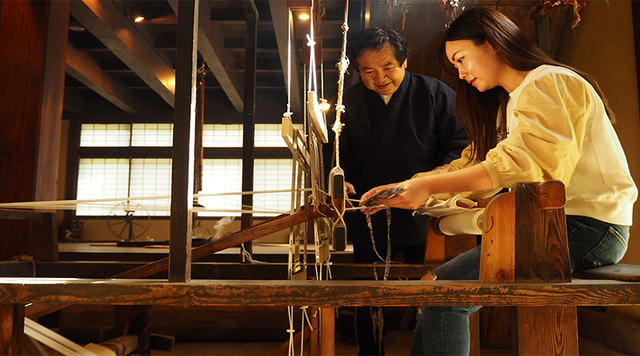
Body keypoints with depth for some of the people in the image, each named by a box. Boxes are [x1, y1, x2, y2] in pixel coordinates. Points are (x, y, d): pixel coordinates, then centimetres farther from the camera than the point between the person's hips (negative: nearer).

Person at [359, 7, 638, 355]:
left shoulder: (548, 83, -7)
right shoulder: (510, 103, 24)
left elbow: (521, 163, -23)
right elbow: (471, 163, 18)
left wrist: (429, 186, -26)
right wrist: (401, 189, 8)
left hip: (586, 227, -9)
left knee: (443, 289, -20)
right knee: (435, 285, -2)